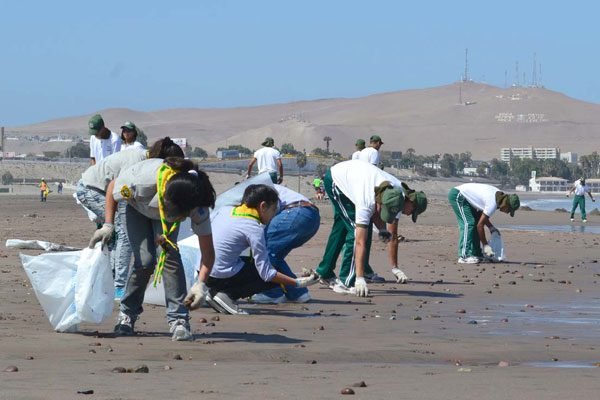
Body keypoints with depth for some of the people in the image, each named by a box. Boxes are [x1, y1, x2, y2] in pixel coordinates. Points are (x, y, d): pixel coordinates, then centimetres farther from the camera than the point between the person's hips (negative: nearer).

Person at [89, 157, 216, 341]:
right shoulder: (142, 179, -44)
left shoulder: (198, 206, -38)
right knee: (145, 259, -17)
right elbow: (112, 188, -20)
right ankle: (127, 313, 6)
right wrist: (108, 225, -26)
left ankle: (179, 319, -18)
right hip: (138, 208, -1)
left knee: (170, 254, -23)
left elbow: (208, 252, -32)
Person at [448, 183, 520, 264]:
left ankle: (475, 254, 9)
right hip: (457, 196, -10)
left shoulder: (499, 195, 3)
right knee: (468, 224, -17)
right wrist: (485, 245, -13)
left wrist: (491, 227, 8)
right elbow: (480, 225, -20)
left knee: (475, 222, 8)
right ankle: (464, 256, -20)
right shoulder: (492, 204, -25)